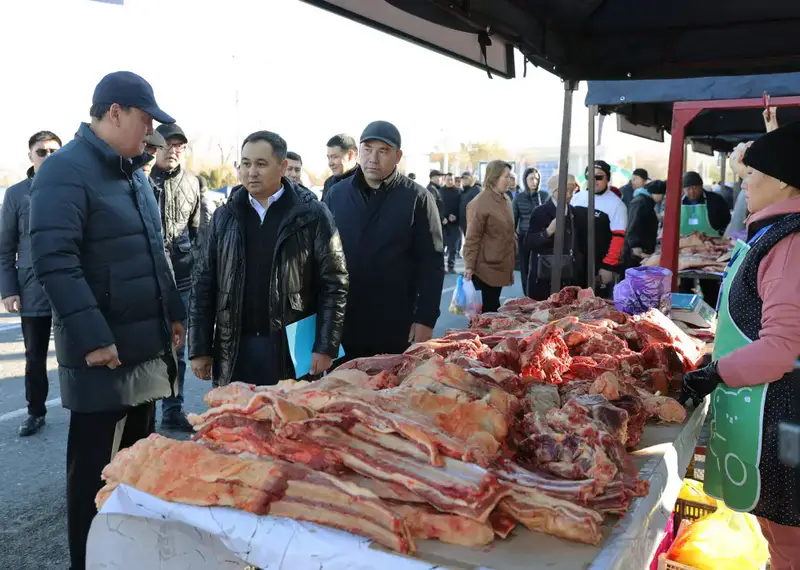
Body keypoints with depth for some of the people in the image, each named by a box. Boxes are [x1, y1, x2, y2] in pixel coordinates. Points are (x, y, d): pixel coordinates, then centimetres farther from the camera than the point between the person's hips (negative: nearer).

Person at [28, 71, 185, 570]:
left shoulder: (134, 172, 14)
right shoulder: (66, 169, -12)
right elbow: (53, 258, -21)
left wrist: (173, 312, 16)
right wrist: (92, 337, -24)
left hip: (147, 343, 8)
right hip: (103, 350, -8)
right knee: (96, 468, 5)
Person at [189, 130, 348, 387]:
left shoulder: (311, 215, -4)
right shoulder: (225, 217, 7)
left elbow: (334, 283, -5)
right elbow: (203, 284, 9)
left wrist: (325, 347, -10)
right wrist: (199, 349, 4)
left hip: (292, 348, -3)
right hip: (234, 350, 3)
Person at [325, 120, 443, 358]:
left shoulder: (417, 198, -4)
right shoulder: (337, 194, 5)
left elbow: (431, 264, -6)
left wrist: (426, 319, -11)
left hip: (397, 327, -2)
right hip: (343, 322, 3)